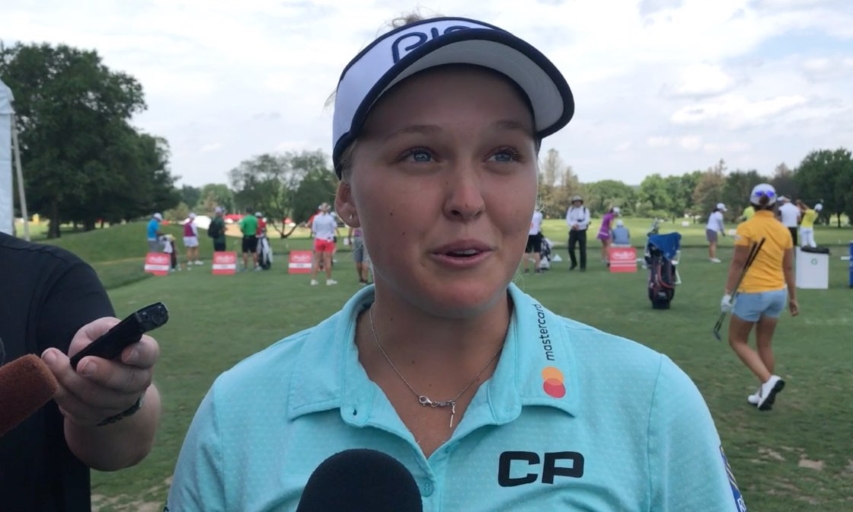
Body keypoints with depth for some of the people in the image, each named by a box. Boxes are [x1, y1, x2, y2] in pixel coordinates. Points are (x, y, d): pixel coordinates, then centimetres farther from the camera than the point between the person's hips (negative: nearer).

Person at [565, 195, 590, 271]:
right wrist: (573, 224, -22)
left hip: (581, 231, -3)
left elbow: (586, 221, -10)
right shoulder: (570, 209, 6)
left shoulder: (585, 210, -2)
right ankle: (574, 263, 23)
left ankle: (583, 266, 6)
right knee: (570, 248, 0)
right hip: (573, 231, 3)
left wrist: (578, 225, -20)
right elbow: (568, 220, -3)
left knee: (582, 249, -2)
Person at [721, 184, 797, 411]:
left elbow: (737, 264, -13)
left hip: (753, 293, -5)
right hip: (777, 292, 5)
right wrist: (793, 298, 16)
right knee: (765, 344, 15)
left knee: (737, 341, 9)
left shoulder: (746, 228, -11)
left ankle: (769, 380, -8)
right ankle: (764, 393, 20)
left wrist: (728, 293, -8)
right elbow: (788, 268, 8)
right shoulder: (784, 231, 3)